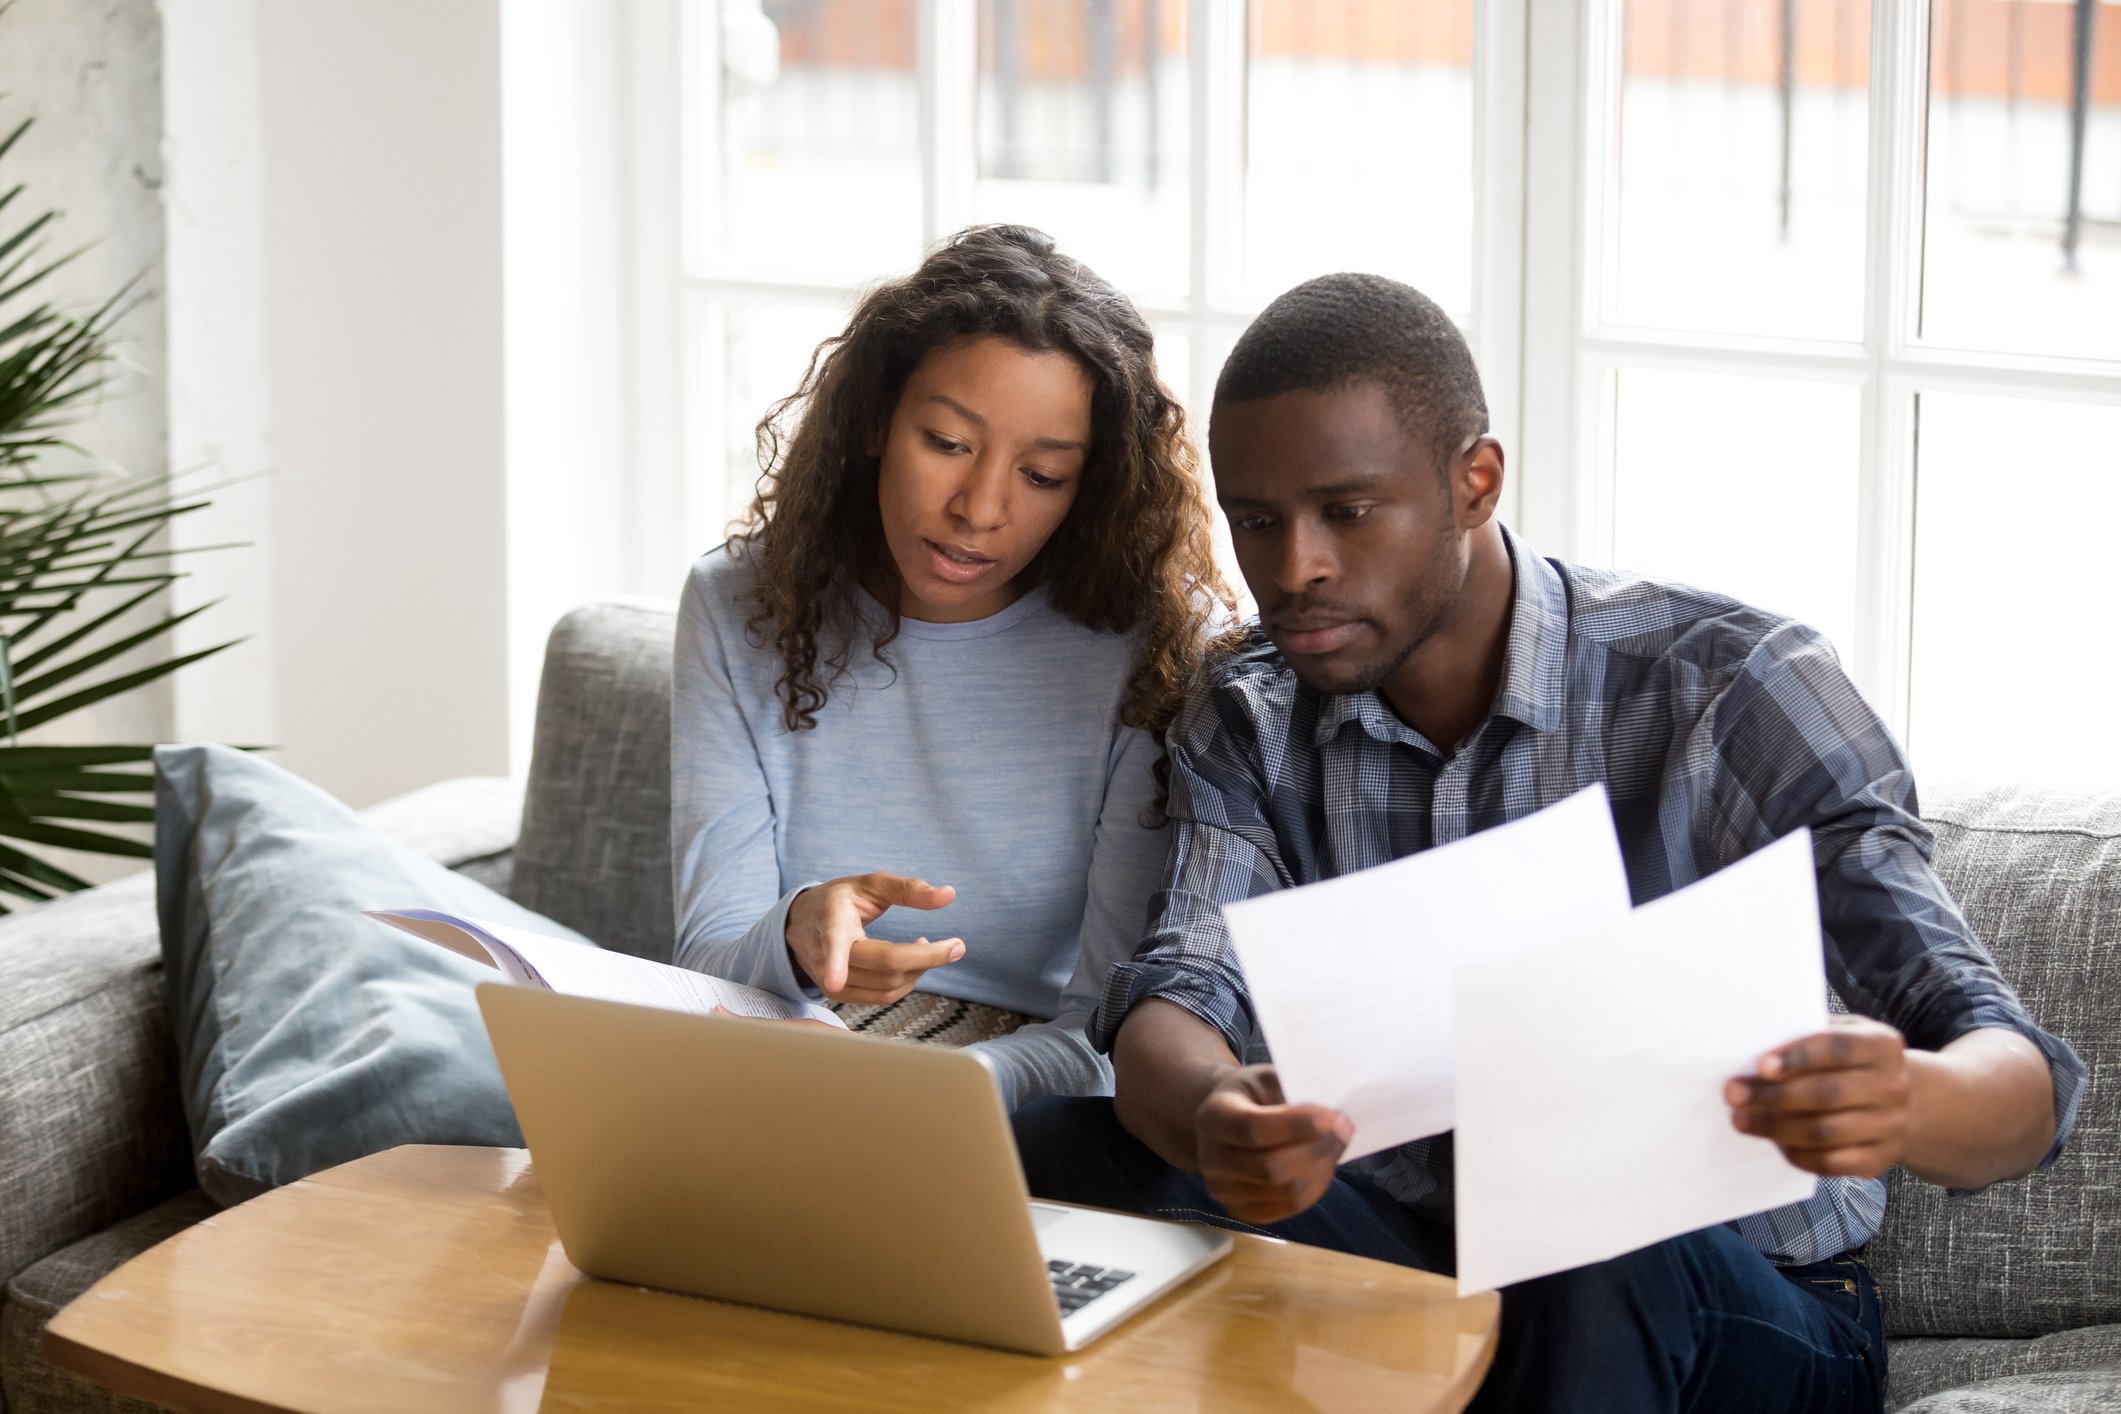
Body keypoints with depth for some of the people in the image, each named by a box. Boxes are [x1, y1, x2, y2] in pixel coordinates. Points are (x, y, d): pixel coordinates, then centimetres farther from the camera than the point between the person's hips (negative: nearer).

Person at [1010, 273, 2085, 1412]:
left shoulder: (1727, 685, -14)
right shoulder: (1248, 719, 2)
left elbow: (2020, 1083, -21)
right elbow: (1170, 1007, -13)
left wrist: (1900, 1107, -48)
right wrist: (1220, 1120, -40)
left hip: (1743, 1319, -3)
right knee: (1057, 1156, -20)